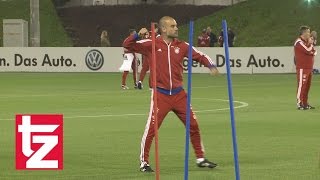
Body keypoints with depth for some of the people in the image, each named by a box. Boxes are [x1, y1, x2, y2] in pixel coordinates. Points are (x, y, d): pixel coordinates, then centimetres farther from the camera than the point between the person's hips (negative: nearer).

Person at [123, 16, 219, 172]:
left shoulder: (181, 46, 4)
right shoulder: (152, 45, -4)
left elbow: (199, 56, 8)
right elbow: (127, 45, -5)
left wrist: (211, 66, -11)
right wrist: (138, 35, -23)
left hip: (178, 94, 4)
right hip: (160, 95, -4)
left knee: (193, 125, 7)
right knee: (151, 129, -6)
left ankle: (200, 159, 22)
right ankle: (144, 162, 9)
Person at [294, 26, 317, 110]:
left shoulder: (306, 42, 18)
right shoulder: (299, 42, -12)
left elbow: (314, 51, 15)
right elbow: (308, 50, -22)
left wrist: (313, 52, -8)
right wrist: (310, 43, -4)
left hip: (309, 67, 9)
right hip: (302, 68, -9)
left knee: (307, 86, 10)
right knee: (301, 85, -10)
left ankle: (305, 103, 16)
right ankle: (299, 104, -9)